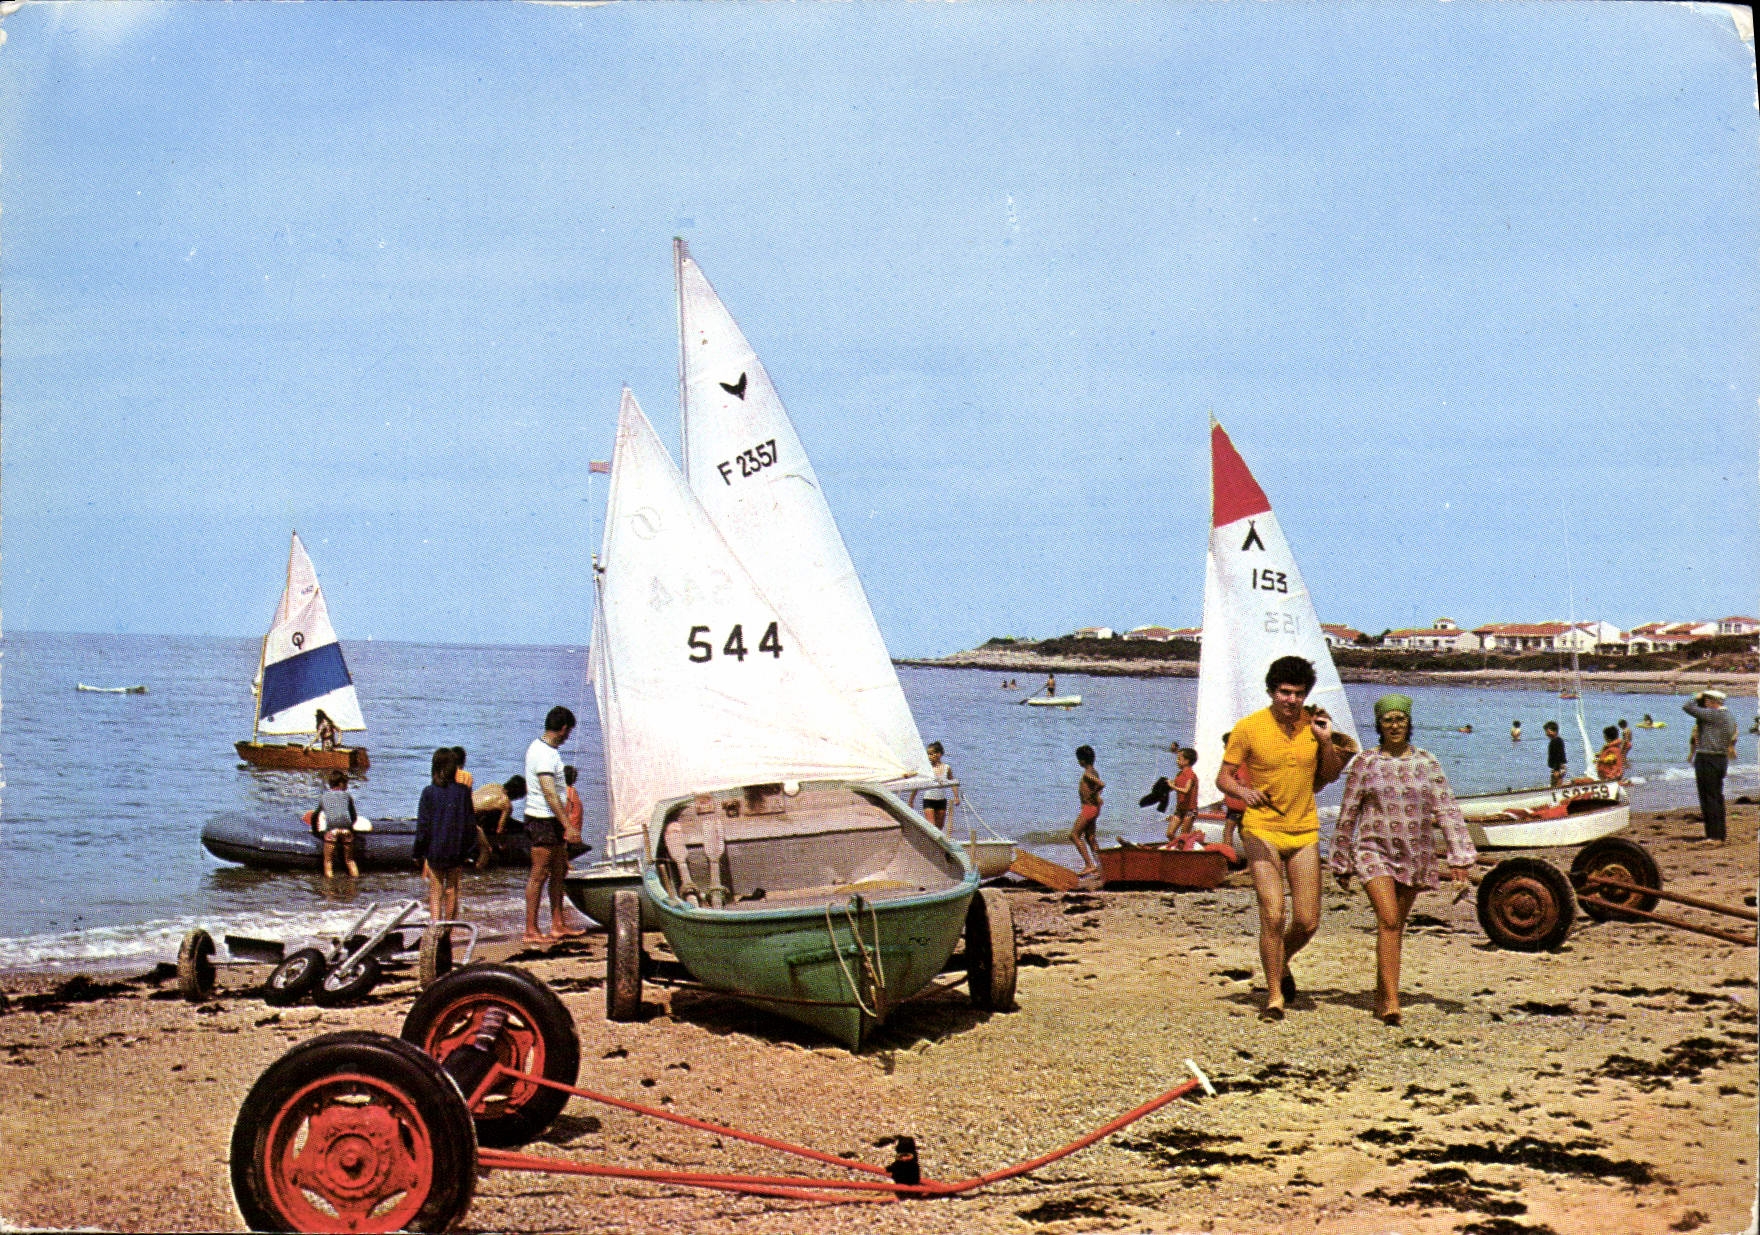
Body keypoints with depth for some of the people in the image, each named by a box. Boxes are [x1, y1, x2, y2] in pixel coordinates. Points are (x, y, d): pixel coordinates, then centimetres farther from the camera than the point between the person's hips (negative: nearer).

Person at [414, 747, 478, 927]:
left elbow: (423, 826, -4)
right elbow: (470, 824, 1)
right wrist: (469, 852, 8)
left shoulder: (429, 792, -7)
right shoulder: (463, 792, -3)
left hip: (434, 851, -2)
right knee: (451, 889, 13)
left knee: (435, 891, 2)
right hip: (456, 851, 2)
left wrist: (418, 853, 3)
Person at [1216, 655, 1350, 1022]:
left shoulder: (1314, 724, 2)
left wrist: (1327, 742, -7)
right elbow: (1223, 777, -3)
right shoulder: (1248, 728, -8)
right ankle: (1274, 996, 2)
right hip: (1262, 830, -3)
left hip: (1305, 831, 3)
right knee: (1272, 915, -13)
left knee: (1308, 923, 3)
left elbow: (1329, 777, 11)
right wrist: (1244, 792, -24)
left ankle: (1281, 962, 35)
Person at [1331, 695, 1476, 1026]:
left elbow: (1447, 810, 2)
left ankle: (1381, 996, 23)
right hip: (1374, 851, -3)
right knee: (1388, 921, -17)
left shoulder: (1427, 763, 5)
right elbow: (1348, 815, 5)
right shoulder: (1365, 763, 0)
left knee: (1397, 925, 10)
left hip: (1415, 856, 3)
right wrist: (1342, 864, 7)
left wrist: (1459, 856, -6)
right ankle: (1391, 1002, -20)